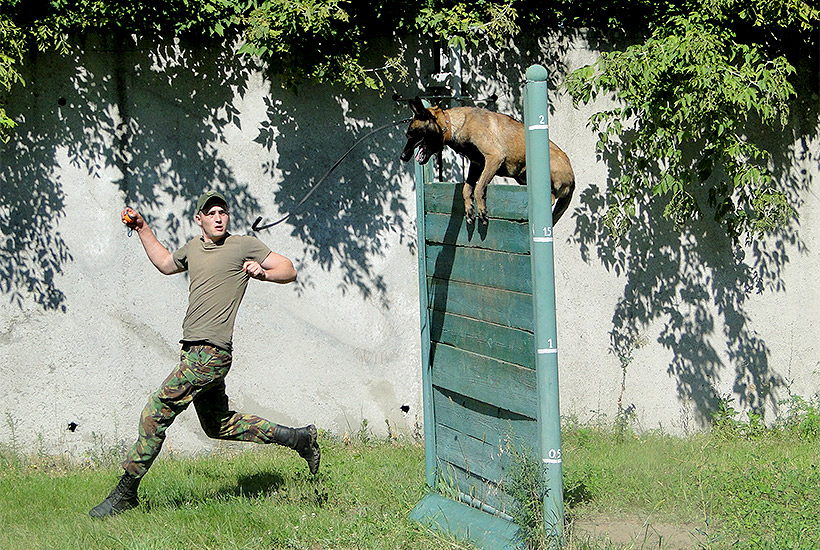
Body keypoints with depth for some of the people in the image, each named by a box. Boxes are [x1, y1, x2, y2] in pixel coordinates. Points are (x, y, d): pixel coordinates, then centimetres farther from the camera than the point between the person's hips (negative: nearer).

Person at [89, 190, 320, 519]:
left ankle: (125, 493, 0)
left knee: (155, 415, -9)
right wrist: (142, 229, 30)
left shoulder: (243, 246, -2)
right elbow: (165, 263, 38)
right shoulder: (194, 248, 18)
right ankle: (298, 438, 24)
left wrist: (263, 273, -21)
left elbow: (289, 271, -2)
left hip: (210, 353, -9)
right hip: (193, 351, 9)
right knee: (218, 425, 16)